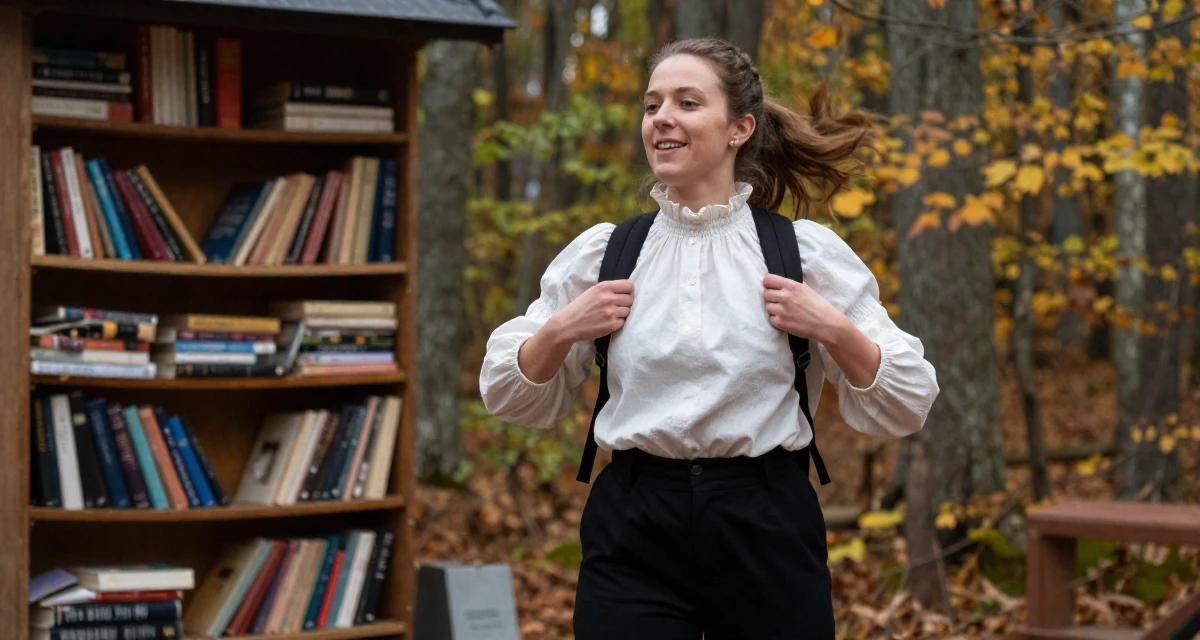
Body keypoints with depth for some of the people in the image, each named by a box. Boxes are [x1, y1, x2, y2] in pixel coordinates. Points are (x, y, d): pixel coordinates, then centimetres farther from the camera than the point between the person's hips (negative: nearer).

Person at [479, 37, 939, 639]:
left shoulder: (806, 252, 1)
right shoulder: (601, 253, 6)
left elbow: (906, 406, 2)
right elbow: (508, 396, 13)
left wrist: (834, 330, -12)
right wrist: (560, 331, -5)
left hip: (767, 533, -1)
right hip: (634, 536, 1)